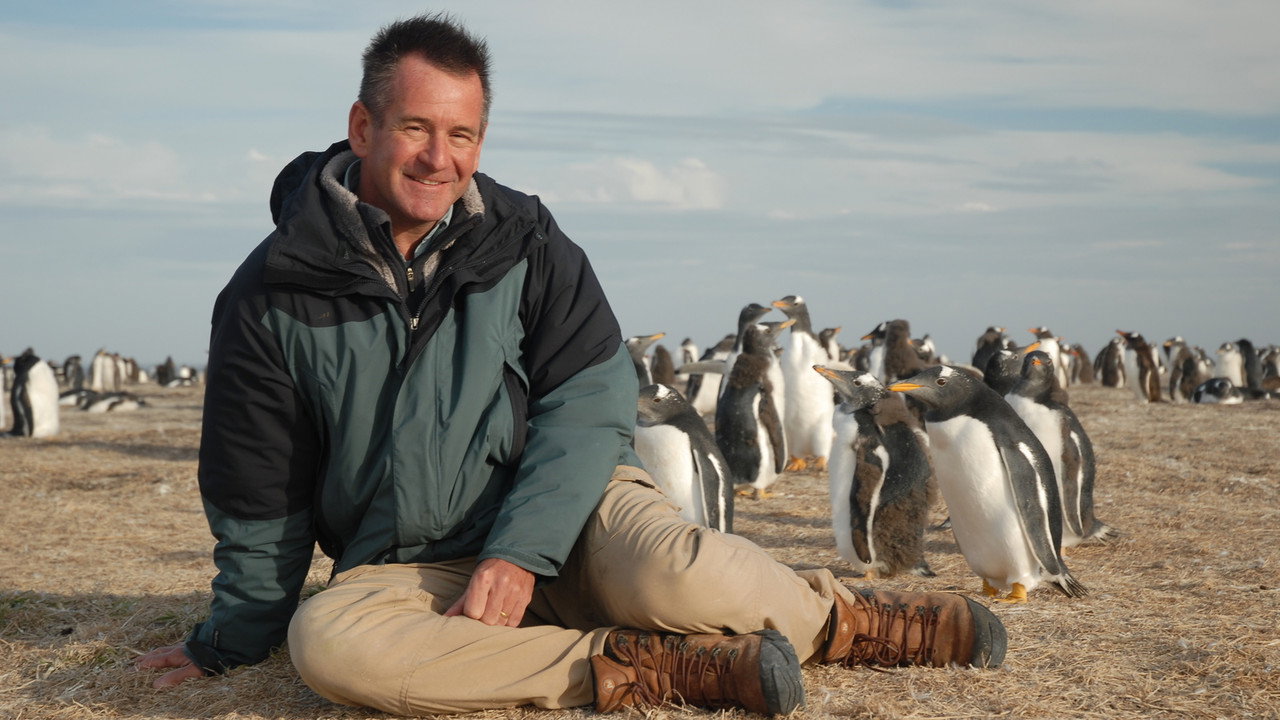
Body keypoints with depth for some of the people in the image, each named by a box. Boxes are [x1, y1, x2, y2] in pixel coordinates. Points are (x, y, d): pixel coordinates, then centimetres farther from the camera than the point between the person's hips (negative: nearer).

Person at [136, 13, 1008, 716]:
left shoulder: (525, 242, 0)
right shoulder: (271, 299, -4)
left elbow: (593, 403, -6)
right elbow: (258, 503, 5)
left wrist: (521, 552, -19)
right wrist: (228, 646, 11)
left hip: (565, 512, 0)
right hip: (407, 572, 1)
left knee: (674, 575, -33)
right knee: (325, 638, -33)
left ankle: (837, 616, -2)